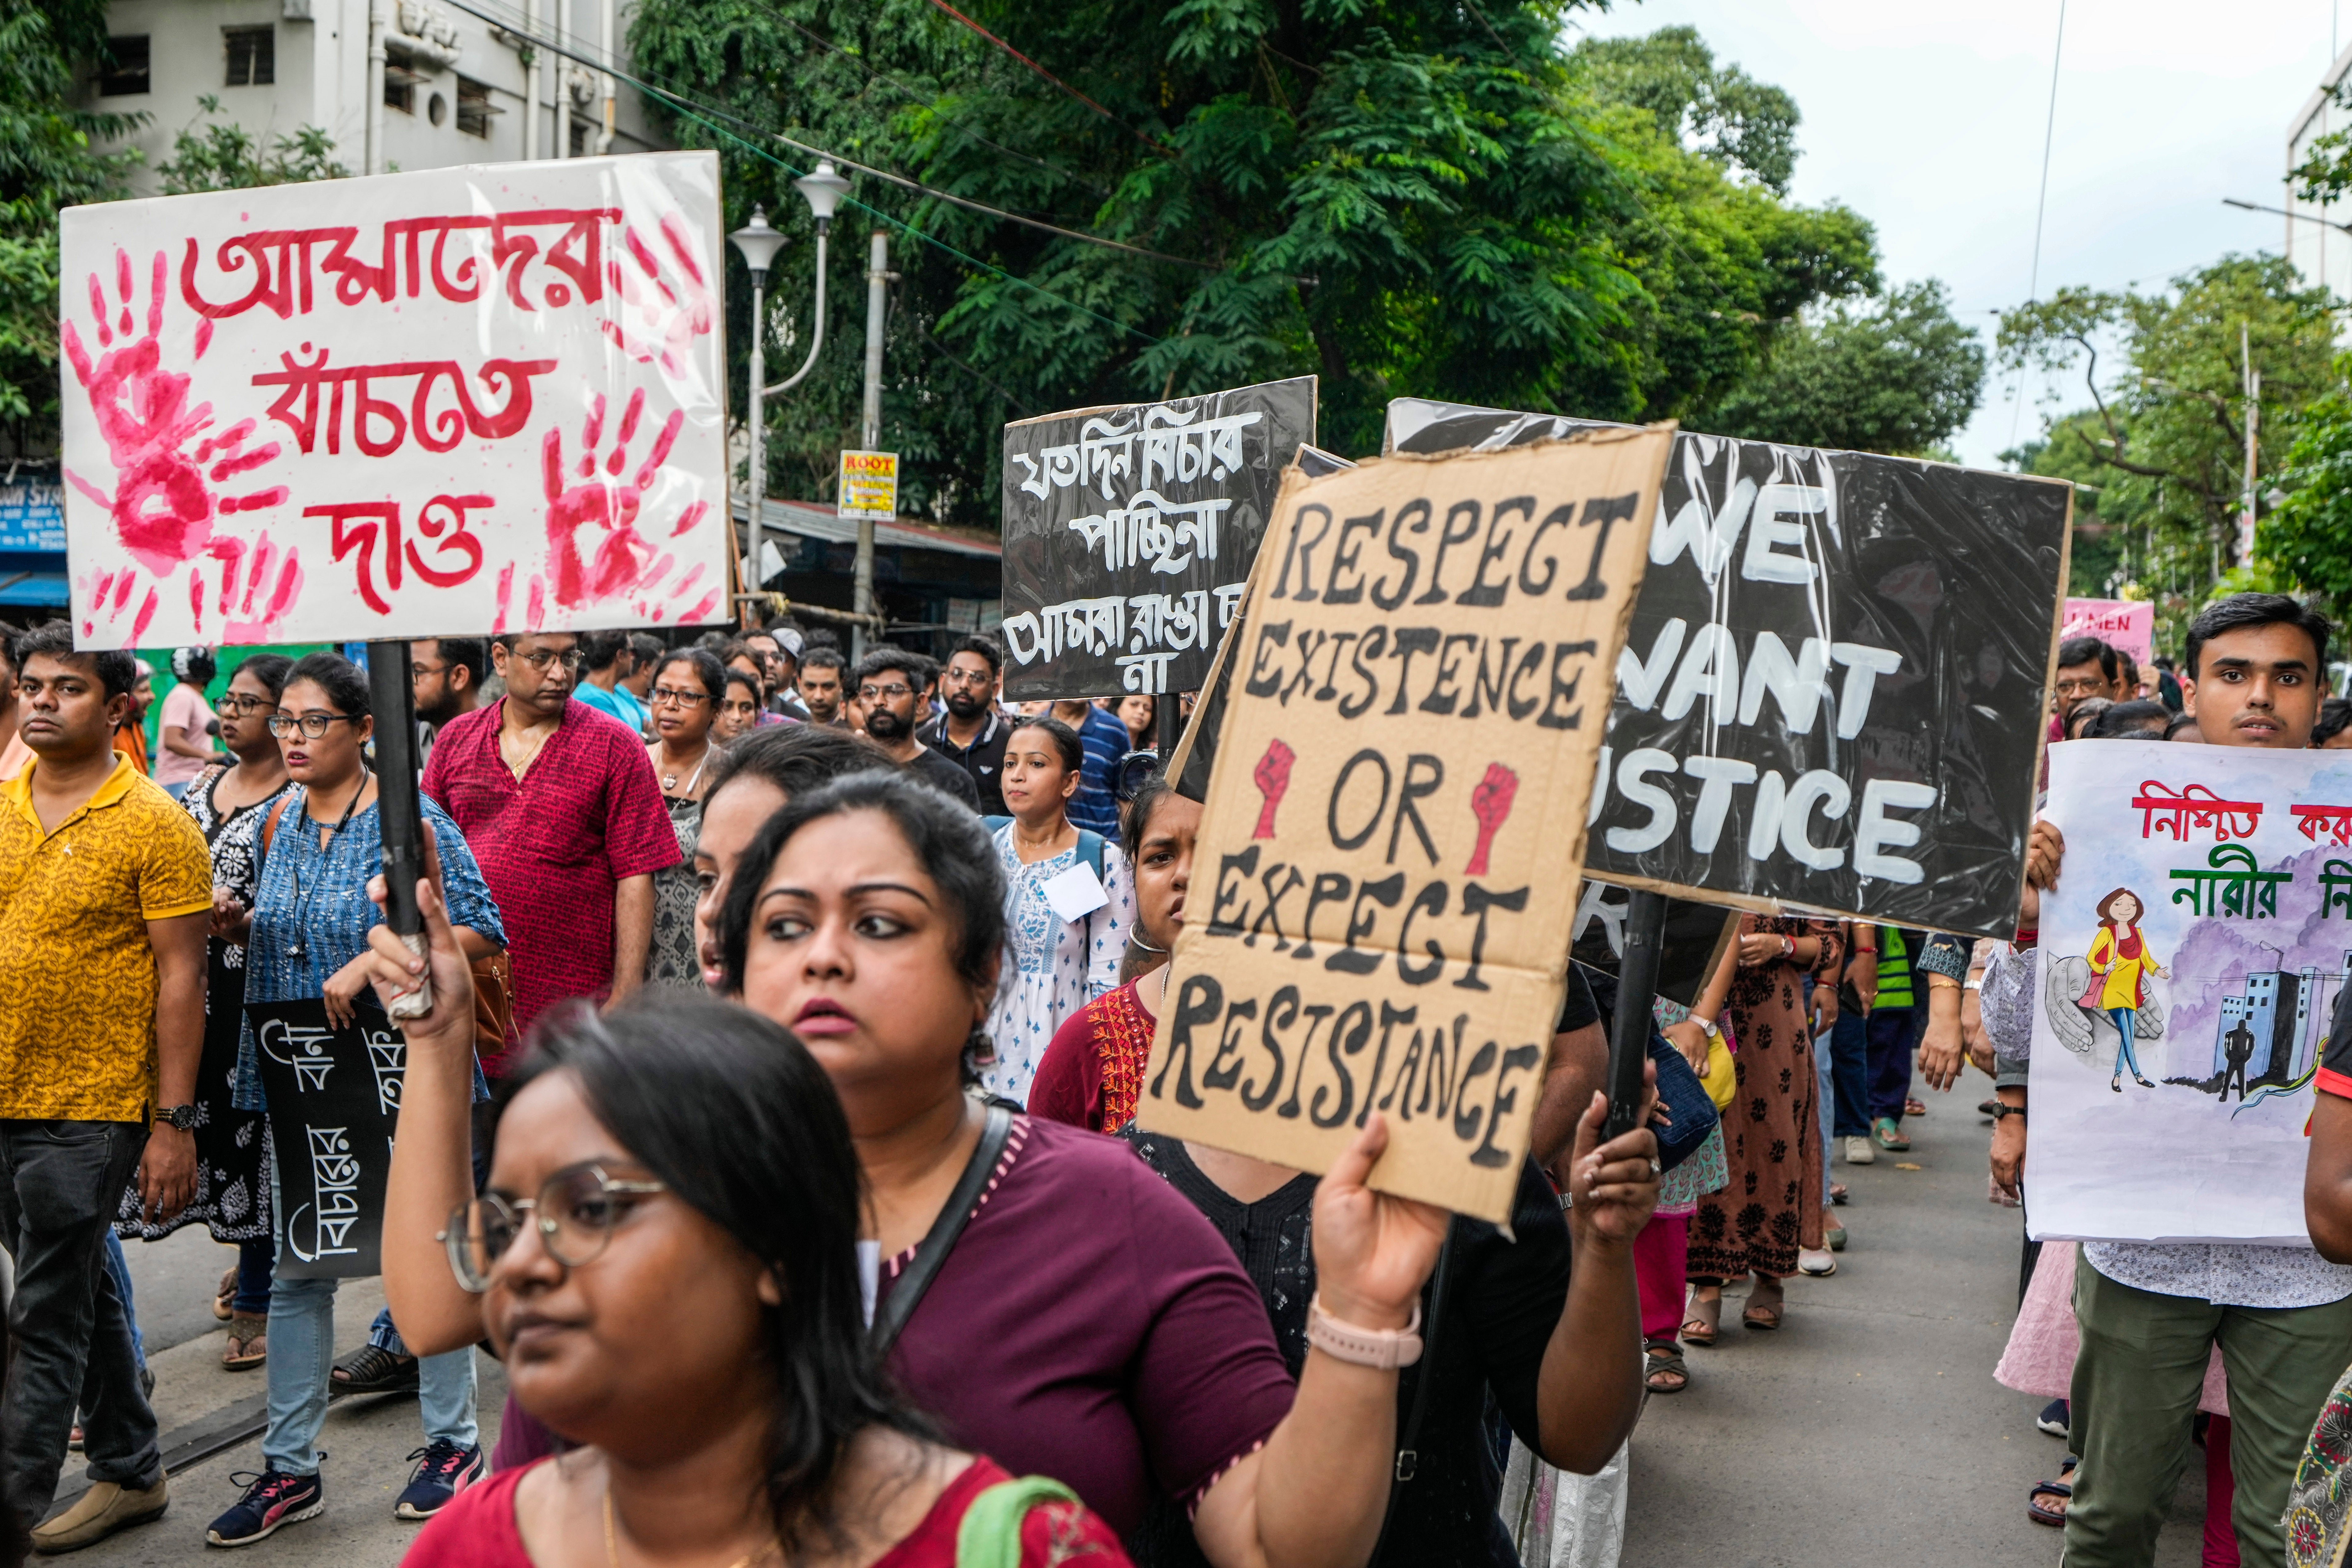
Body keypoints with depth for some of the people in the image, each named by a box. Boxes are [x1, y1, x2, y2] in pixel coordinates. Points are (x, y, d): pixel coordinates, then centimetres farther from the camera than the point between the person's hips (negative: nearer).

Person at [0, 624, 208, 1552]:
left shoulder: (154, 823, -10)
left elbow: (180, 979, -11)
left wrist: (174, 1124, -13)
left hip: (90, 1111, -6)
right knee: (84, 1299, 17)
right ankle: (131, 1474, 31)